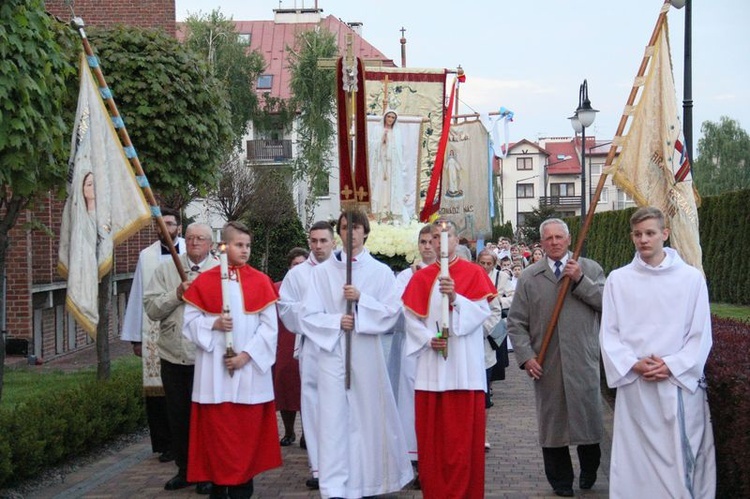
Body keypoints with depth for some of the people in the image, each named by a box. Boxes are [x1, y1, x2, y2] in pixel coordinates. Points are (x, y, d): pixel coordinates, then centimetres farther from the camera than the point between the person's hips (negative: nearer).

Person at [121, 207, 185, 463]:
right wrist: (135, 337, 9)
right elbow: (138, 297, 11)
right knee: (157, 391, 1)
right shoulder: (146, 256, 10)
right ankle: (166, 444, 11)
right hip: (154, 334, 2)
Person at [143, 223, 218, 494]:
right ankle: (184, 469, 26)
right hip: (173, 357, 3)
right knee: (177, 417, 11)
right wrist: (177, 294, -13)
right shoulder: (166, 269, 7)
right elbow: (151, 308, 0)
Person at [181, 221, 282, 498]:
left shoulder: (261, 282, 2)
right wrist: (214, 323, -16)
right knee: (216, 428, 0)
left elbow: (269, 326, -2)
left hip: (250, 367, 0)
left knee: (248, 428, 3)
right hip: (215, 369, 0)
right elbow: (190, 320, 3)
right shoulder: (204, 281, 2)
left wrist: (246, 355, -11)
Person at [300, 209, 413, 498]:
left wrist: (361, 299, -14)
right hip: (332, 352, 0)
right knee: (334, 417, -4)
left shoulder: (381, 271, 4)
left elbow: (391, 313, -2)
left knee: (368, 415, 6)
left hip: (366, 352, 0)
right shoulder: (322, 271, 4)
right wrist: (336, 321, -13)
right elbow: (309, 315, 2)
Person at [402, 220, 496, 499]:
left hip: (464, 363, -2)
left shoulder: (474, 273, 4)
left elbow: (482, 310, -7)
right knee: (432, 432, 2)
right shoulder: (421, 277, 11)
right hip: (432, 364, 3)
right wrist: (428, 339, -11)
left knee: (464, 432, -3)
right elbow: (411, 317, 5)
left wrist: (455, 298, -22)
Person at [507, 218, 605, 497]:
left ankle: (589, 472, 27)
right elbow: (516, 322, 4)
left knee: (588, 416, 5)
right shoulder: (529, 277, 7)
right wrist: (526, 356, -6)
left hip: (583, 361, 0)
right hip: (546, 365, 1)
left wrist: (580, 280, -12)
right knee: (552, 420, 5)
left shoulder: (590, 269, 7)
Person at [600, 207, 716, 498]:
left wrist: (671, 366, -11)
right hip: (634, 385, 1)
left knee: (682, 456, 1)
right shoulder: (618, 280, 4)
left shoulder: (691, 278, 0)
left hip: (680, 383, -1)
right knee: (636, 457, 5)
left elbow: (701, 334, 0)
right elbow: (609, 332, 4)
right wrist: (633, 364, -10)